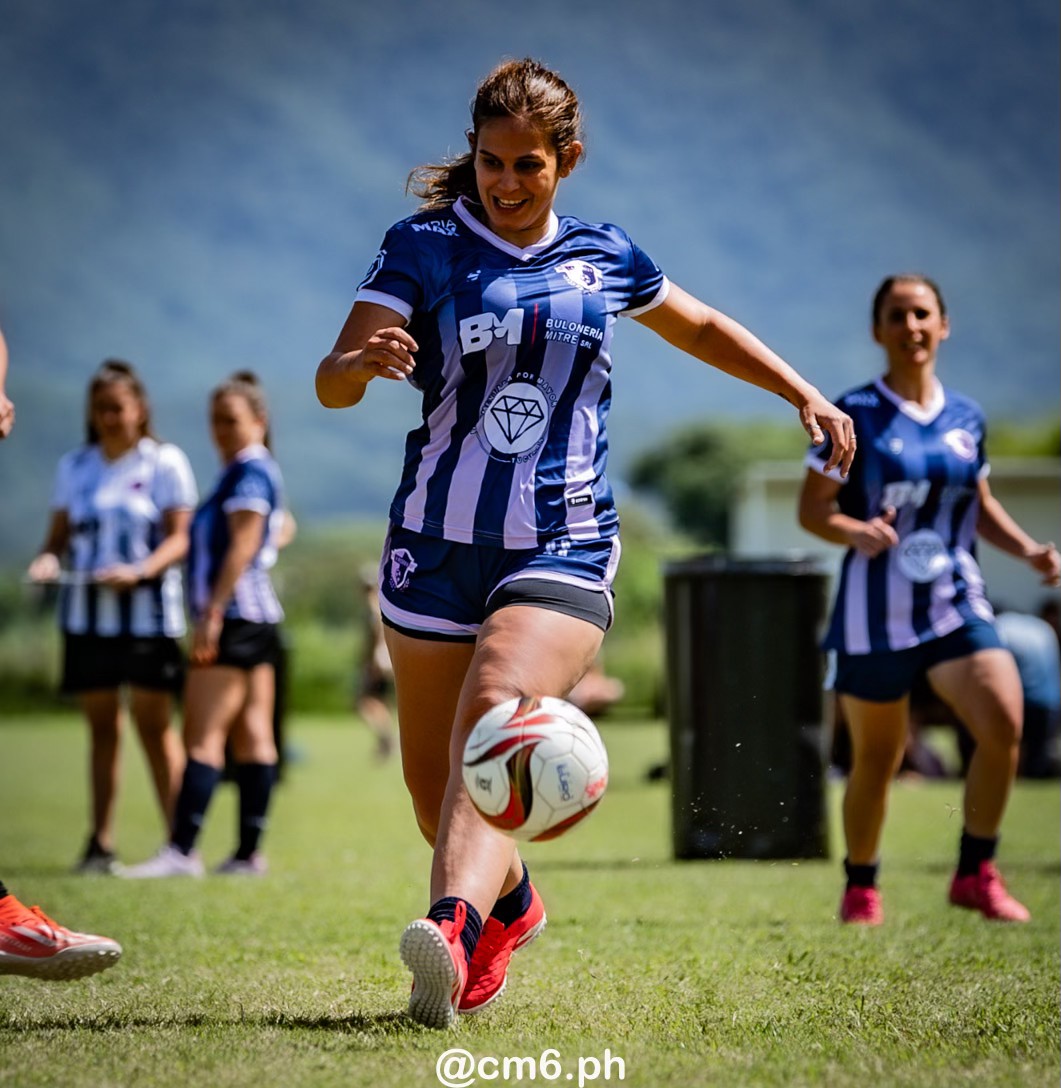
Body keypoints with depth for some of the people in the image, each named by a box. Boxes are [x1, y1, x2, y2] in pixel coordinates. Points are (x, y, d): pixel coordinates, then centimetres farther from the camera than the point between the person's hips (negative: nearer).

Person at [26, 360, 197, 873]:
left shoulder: (164, 462, 1)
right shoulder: (73, 466, 12)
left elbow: (179, 537, -4)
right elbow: (60, 532, 13)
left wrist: (140, 571, -20)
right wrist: (49, 557, -9)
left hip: (147, 607, -4)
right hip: (85, 612, 4)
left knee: (154, 723, -5)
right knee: (101, 724, 6)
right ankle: (100, 841, 9)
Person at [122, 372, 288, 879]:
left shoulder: (250, 471, -10)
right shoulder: (249, 471, 20)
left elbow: (242, 546, -18)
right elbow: (282, 527, 35)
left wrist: (212, 614, -21)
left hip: (234, 615, -10)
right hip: (258, 619, 10)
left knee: (204, 735, -13)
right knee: (253, 736, 6)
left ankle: (182, 850, -17)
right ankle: (249, 852, 6)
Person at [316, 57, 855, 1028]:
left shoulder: (605, 258, 9)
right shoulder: (424, 248, 1)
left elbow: (702, 328, 28)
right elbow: (331, 384, -9)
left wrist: (805, 394, 23)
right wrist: (363, 361, -32)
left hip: (564, 551, -1)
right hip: (438, 546, 1)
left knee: (494, 720, -26)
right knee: (431, 775, 7)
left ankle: (453, 932, -46)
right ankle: (510, 903, 38)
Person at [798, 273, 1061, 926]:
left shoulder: (966, 418, 9)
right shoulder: (856, 415, -5)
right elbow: (811, 509, -5)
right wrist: (856, 533, -25)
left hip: (958, 603, 3)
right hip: (876, 610, -3)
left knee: (1005, 722, -17)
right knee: (877, 757, 5)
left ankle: (976, 873, -2)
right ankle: (861, 888, 27)